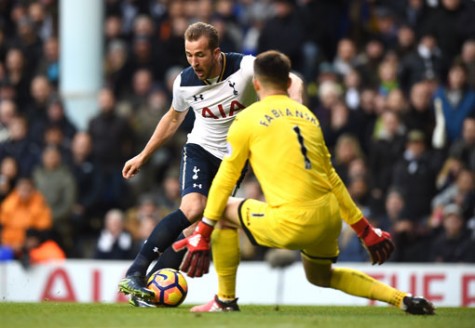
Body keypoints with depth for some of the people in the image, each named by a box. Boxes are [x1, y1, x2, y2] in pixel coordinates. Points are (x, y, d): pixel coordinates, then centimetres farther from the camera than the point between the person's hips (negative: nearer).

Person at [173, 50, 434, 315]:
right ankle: (403, 299, 15)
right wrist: (365, 230, 23)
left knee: (224, 212, 18)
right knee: (321, 276, 32)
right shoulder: (308, 115, 18)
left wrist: (202, 235, 10)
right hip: (329, 220, 6)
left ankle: (225, 301, 20)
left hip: (291, 224, -6)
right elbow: (332, 179, 20)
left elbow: (226, 179, 4)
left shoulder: (248, 119, 3)